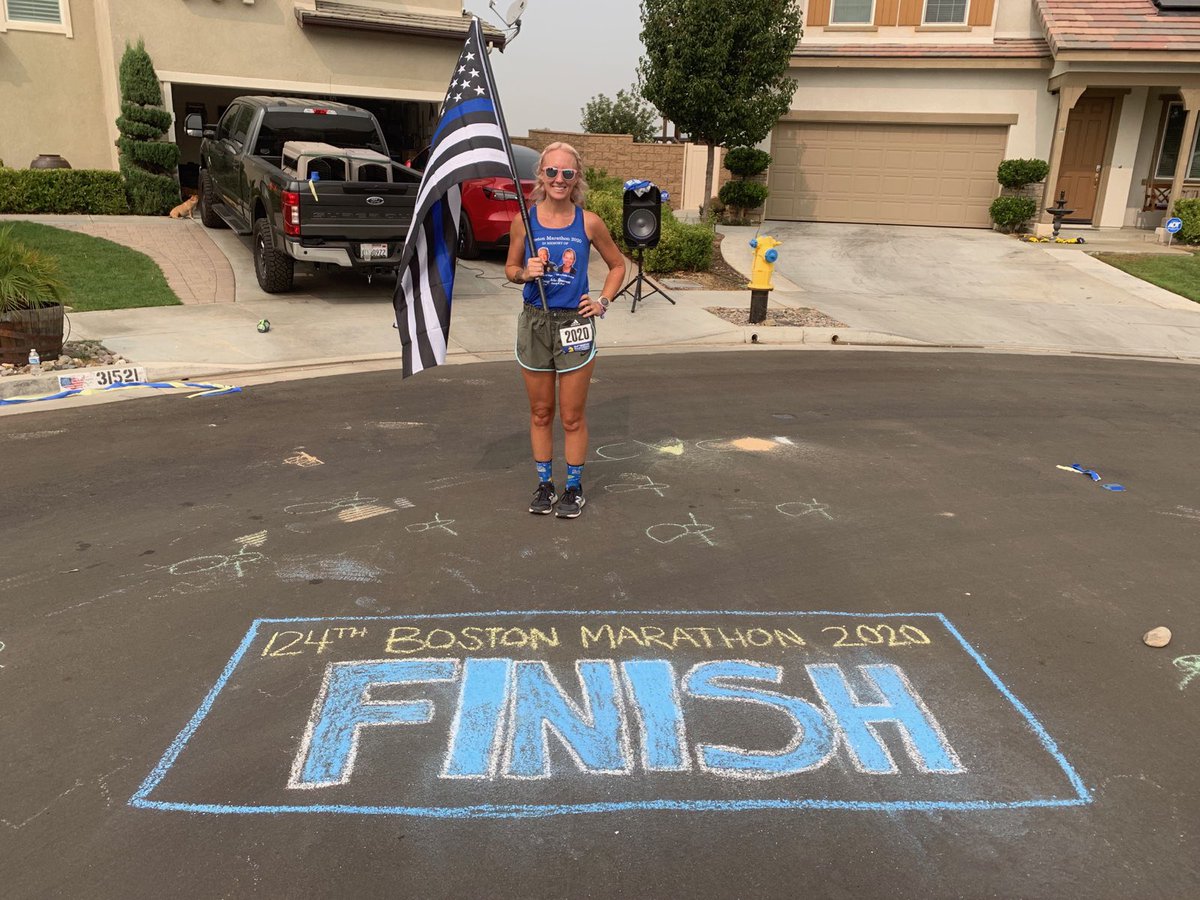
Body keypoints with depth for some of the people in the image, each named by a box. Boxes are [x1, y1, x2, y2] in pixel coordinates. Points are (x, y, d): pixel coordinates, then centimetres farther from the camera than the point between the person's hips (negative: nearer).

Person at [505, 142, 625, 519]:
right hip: (534, 322, 2)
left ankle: (574, 487, 23)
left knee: (573, 416, 6)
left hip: (575, 325, -1)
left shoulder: (589, 222, -4)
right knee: (540, 413, 12)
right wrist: (525, 273, -11)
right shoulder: (524, 220, -2)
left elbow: (617, 265, 11)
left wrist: (603, 301, 0)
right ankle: (544, 484, 26)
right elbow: (510, 268, 10)